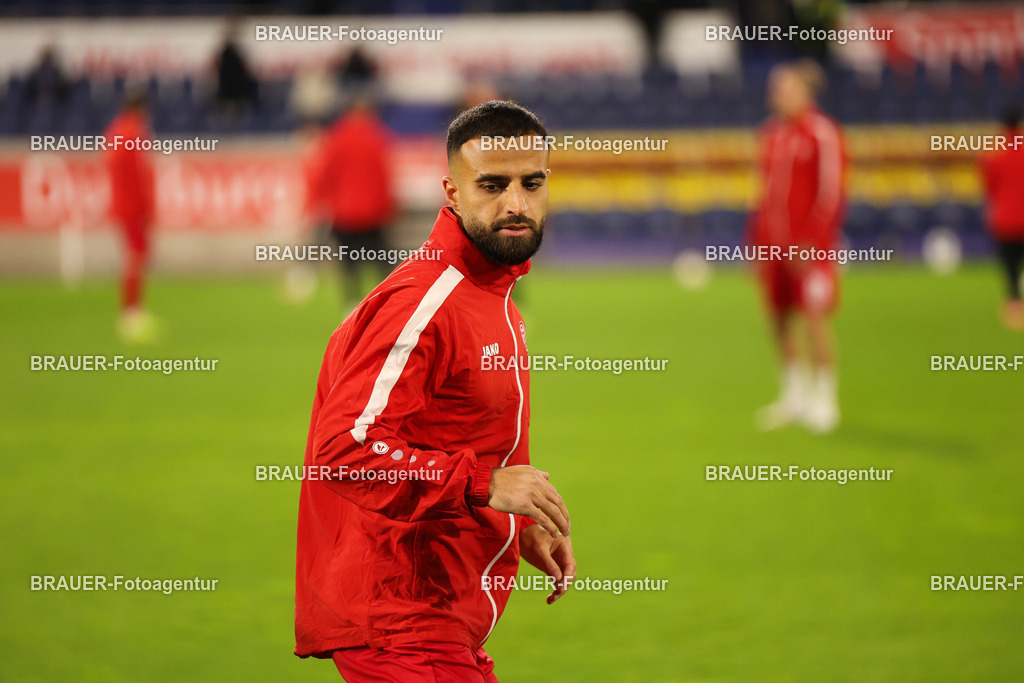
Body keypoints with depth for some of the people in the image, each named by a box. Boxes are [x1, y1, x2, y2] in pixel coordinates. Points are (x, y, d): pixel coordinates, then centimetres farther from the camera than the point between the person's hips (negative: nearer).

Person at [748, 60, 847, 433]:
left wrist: (810, 242, -17)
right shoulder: (772, 133, 14)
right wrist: (758, 243, 17)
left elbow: (831, 192, -12)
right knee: (780, 319, 9)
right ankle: (795, 395, 21)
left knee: (814, 317, -6)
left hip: (809, 247, -7)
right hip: (775, 244, 7)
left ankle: (824, 399, 3)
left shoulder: (822, 133, -9)